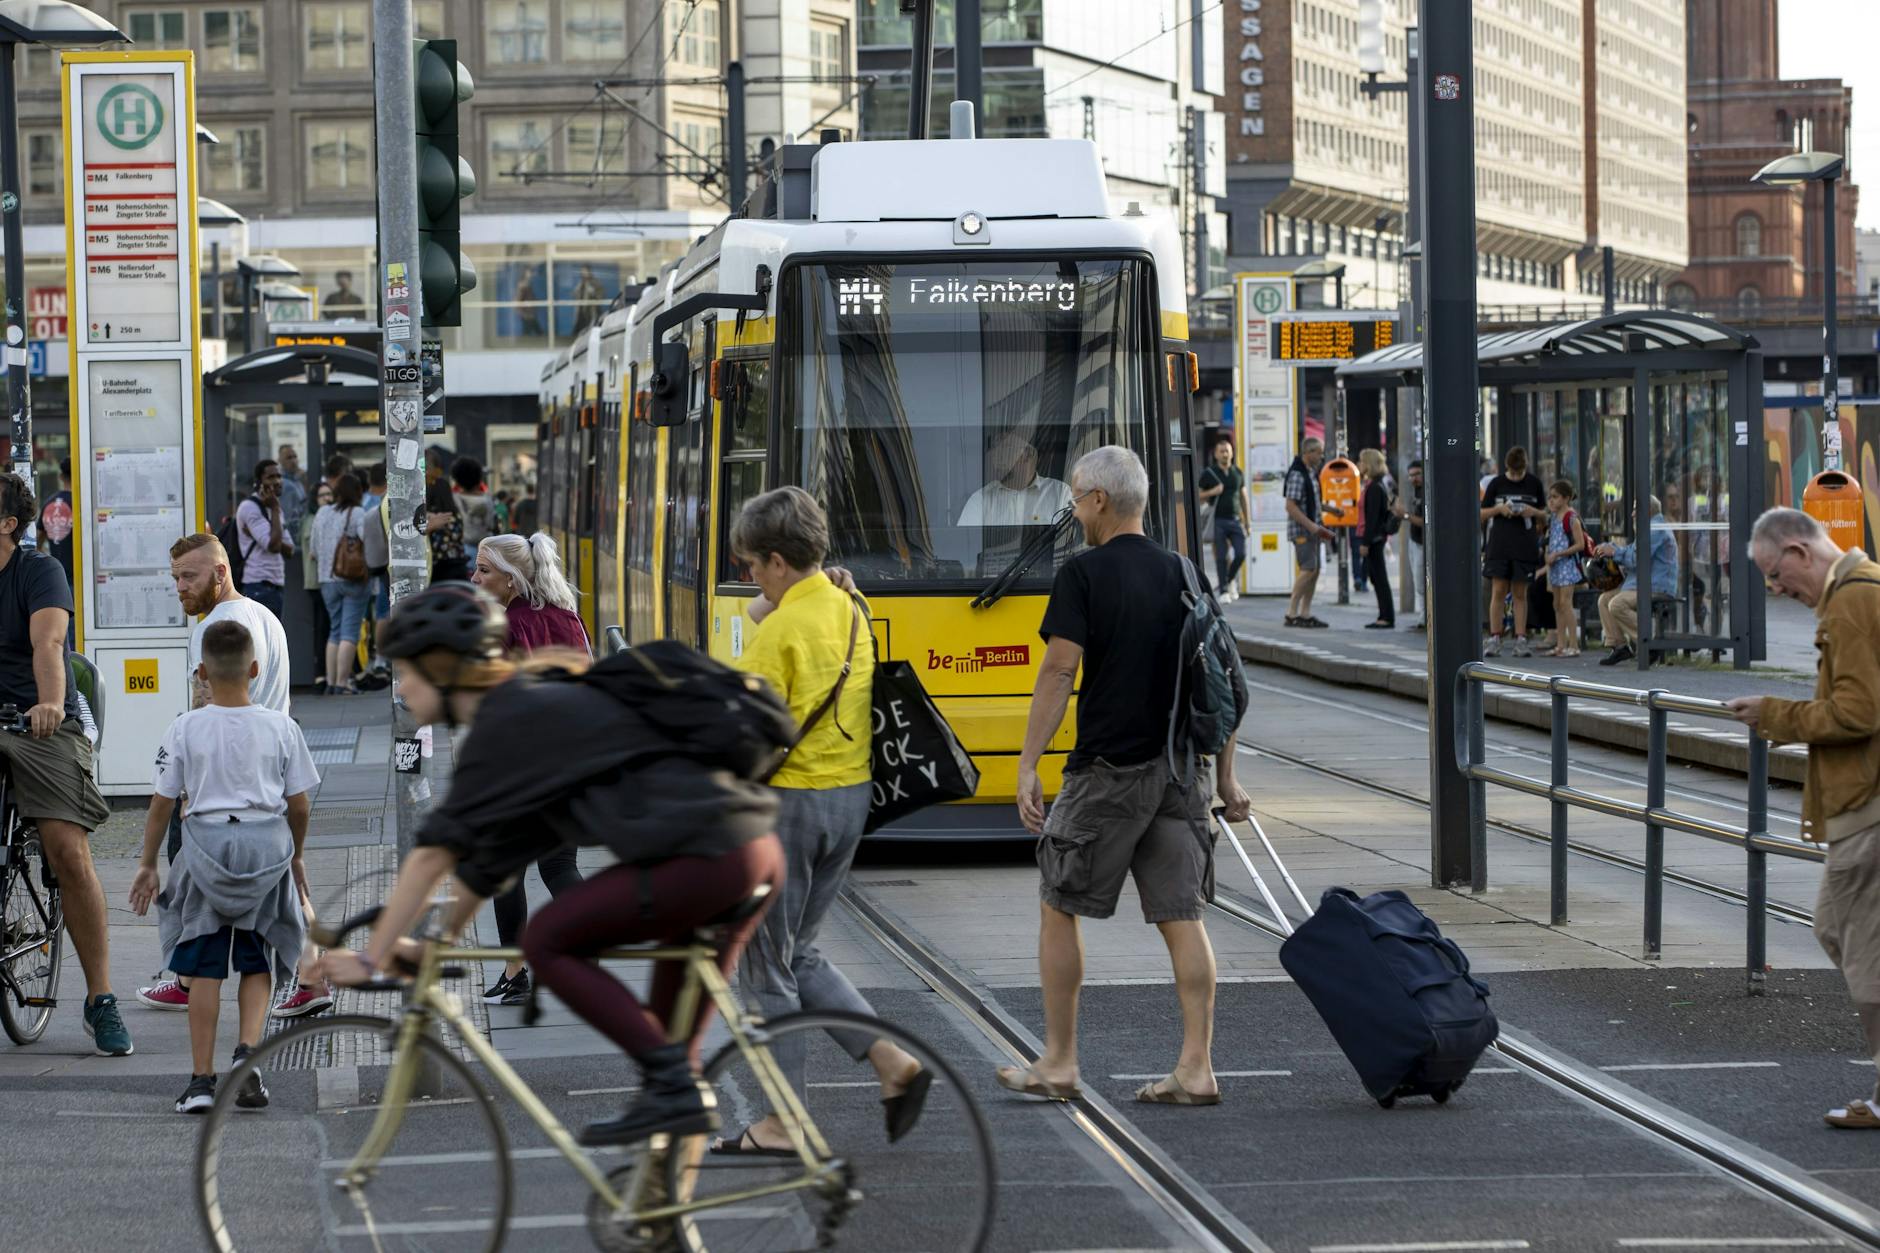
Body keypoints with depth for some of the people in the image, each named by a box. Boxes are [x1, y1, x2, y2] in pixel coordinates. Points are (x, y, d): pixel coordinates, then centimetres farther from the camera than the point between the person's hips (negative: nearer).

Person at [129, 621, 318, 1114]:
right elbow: (300, 803, 4)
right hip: (268, 844, 1)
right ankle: (248, 1050, -9)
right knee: (257, 962, 13)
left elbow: (162, 802, 1)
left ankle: (202, 1078, 3)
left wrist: (148, 865, 12)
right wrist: (296, 855, 20)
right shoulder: (281, 727, 0)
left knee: (204, 967, 6)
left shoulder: (185, 730, -2)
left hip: (206, 843, -1)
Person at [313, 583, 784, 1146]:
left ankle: (672, 1083, -7)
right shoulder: (533, 707, 23)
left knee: (548, 940, 0)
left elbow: (437, 851, -7)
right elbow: (492, 853, 30)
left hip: (705, 859, -10)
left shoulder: (505, 723, -5)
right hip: (755, 851, 10)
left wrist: (371, 959, -4)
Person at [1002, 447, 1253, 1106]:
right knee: (1181, 917, 4)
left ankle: (1058, 1064, 12)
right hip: (1181, 770, 5)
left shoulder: (1084, 575, -7)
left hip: (1108, 769, -5)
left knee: (1058, 908, 8)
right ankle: (1196, 1070, -1)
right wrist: (1225, 778, 16)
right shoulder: (1181, 574, 10)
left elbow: (1059, 672, -13)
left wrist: (1028, 766, -12)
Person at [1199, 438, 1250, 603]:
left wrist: (1247, 522, 13)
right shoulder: (1208, 474, 0)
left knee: (1241, 554, -6)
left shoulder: (1238, 473, 10)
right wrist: (1212, 492, -16)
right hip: (1218, 520, -3)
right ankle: (1224, 591, 3)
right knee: (1221, 557, -4)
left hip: (1235, 520, 3)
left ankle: (1230, 579, 20)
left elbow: (1243, 498, 15)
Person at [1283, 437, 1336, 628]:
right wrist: (1311, 526, -23)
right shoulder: (1297, 474, -16)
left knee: (1314, 570, 9)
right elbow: (1291, 506, -21)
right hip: (1301, 530, -10)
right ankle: (1291, 614, -11)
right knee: (1308, 569, -13)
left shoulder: (1311, 472, 14)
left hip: (1312, 530, 10)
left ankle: (1305, 614, 13)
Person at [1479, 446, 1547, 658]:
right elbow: (1482, 513, 8)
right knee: (1498, 591, -4)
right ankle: (1494, 639, -3)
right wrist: (1498, 509, -11)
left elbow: (1546, 513, 12)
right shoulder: (1496, 483, 3)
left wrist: (1534, 512, -10)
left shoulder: (1534, 483, 4)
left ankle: (1521, 640, 5)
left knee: (1520, 593, 4)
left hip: (1525, 546, 1)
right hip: (1499, 545, -1)